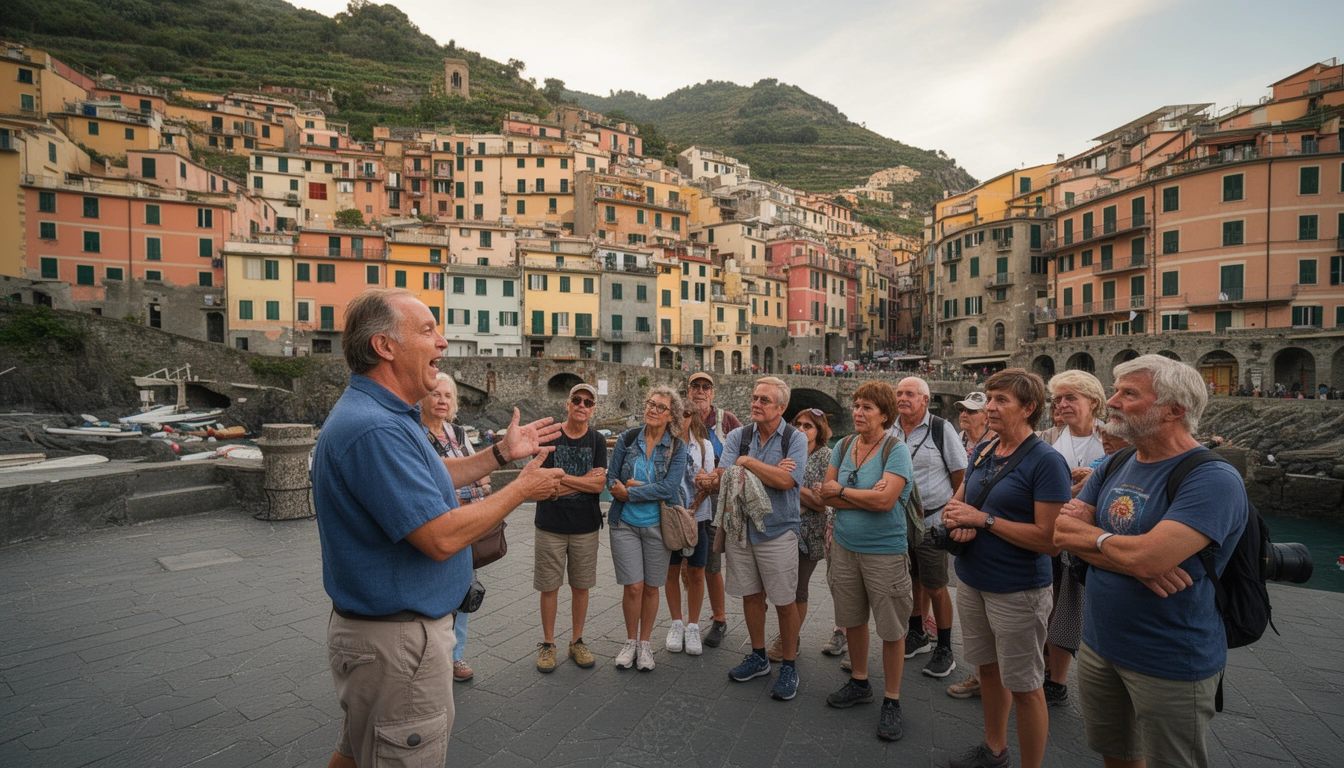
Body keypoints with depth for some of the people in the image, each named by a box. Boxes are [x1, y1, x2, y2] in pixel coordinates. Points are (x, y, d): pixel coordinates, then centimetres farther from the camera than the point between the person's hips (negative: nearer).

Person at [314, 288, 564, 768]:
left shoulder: (382, 414, 7)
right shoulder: (373, 429, -29)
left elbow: (430, 479, 19)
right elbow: (441, 537, -31)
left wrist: (502, 453, 12)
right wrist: (521, 489, -17)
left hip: (379, 627, 11)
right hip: (396, 639, -11)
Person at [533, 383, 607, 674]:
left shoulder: (597, 440, 1)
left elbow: (599, 485, -9)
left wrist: (562, 479, -14)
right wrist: (584, 480, -14)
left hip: (586, 526, 2)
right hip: (550, 525, -1)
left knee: (581, 586, 12)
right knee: (549, 587, 7)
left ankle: (577, 641, 28)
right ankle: (548, 644, 24)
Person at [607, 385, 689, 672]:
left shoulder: (677, 447, -5)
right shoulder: (627, 439, -1)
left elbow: (669, 486, -16)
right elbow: (611, 479, 3)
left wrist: (629, 493, -16)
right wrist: (625, 486, -18)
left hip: (657, 525, 0)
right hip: (625, 522, 0)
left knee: (651, 587, 9)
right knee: (633, 586, -1)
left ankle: (645, 643, 29)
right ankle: (631, 641, 23)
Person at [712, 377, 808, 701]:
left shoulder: (795, 439, -6)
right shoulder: (737, 437, 3)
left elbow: (787, 481, -20)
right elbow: (724, 477, -10)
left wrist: (748, 462, -13)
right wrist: (772, 472, -15)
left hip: (777, 531, -3)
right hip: (740, 528, 4)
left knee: (784, 602, 5)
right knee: (750, 595, 15)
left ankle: (789, 666, 23)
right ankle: (758, 657, 34)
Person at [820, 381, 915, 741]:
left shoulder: (896, 450, -13)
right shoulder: (844, 446, 3)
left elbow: (884, 500, -24)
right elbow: (827, 494, -1)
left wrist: (842, 491, -11)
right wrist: (865, 497, -15)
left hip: (884, 551, -5)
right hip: (845, 546, 6)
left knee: (891, 628, 5)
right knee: (852, 619, 18)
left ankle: (891, 701, 21)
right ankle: (859, 683, 38)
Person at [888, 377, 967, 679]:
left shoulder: (941, 429, -7)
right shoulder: (889, 431, 6)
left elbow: (960, 473, -6)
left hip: (931, 520, -4)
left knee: (935, 587, 1)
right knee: (913, 580, 17)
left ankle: (945, 650, 15)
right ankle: (917, 635, 33)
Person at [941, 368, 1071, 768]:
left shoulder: (1046, 461, -16)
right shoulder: (983, 451, 5)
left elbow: (1049, 539, -21)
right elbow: (956, 501, 14)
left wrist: (983, 519, -20)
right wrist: (957, 520, -8)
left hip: (1018, 591, -7)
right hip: (972, 582, 7)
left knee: (1024, 687, 7)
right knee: (988, 668, 22)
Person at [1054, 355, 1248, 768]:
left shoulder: (1213, 479, -21)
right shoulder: (1113, 467, 3)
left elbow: (1145, 558, -32)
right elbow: (1063, 532, -5)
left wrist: (1090, 534, -12)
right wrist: (1130, 560, -21)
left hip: (1170, 665, -6)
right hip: (1098, 644, 6)